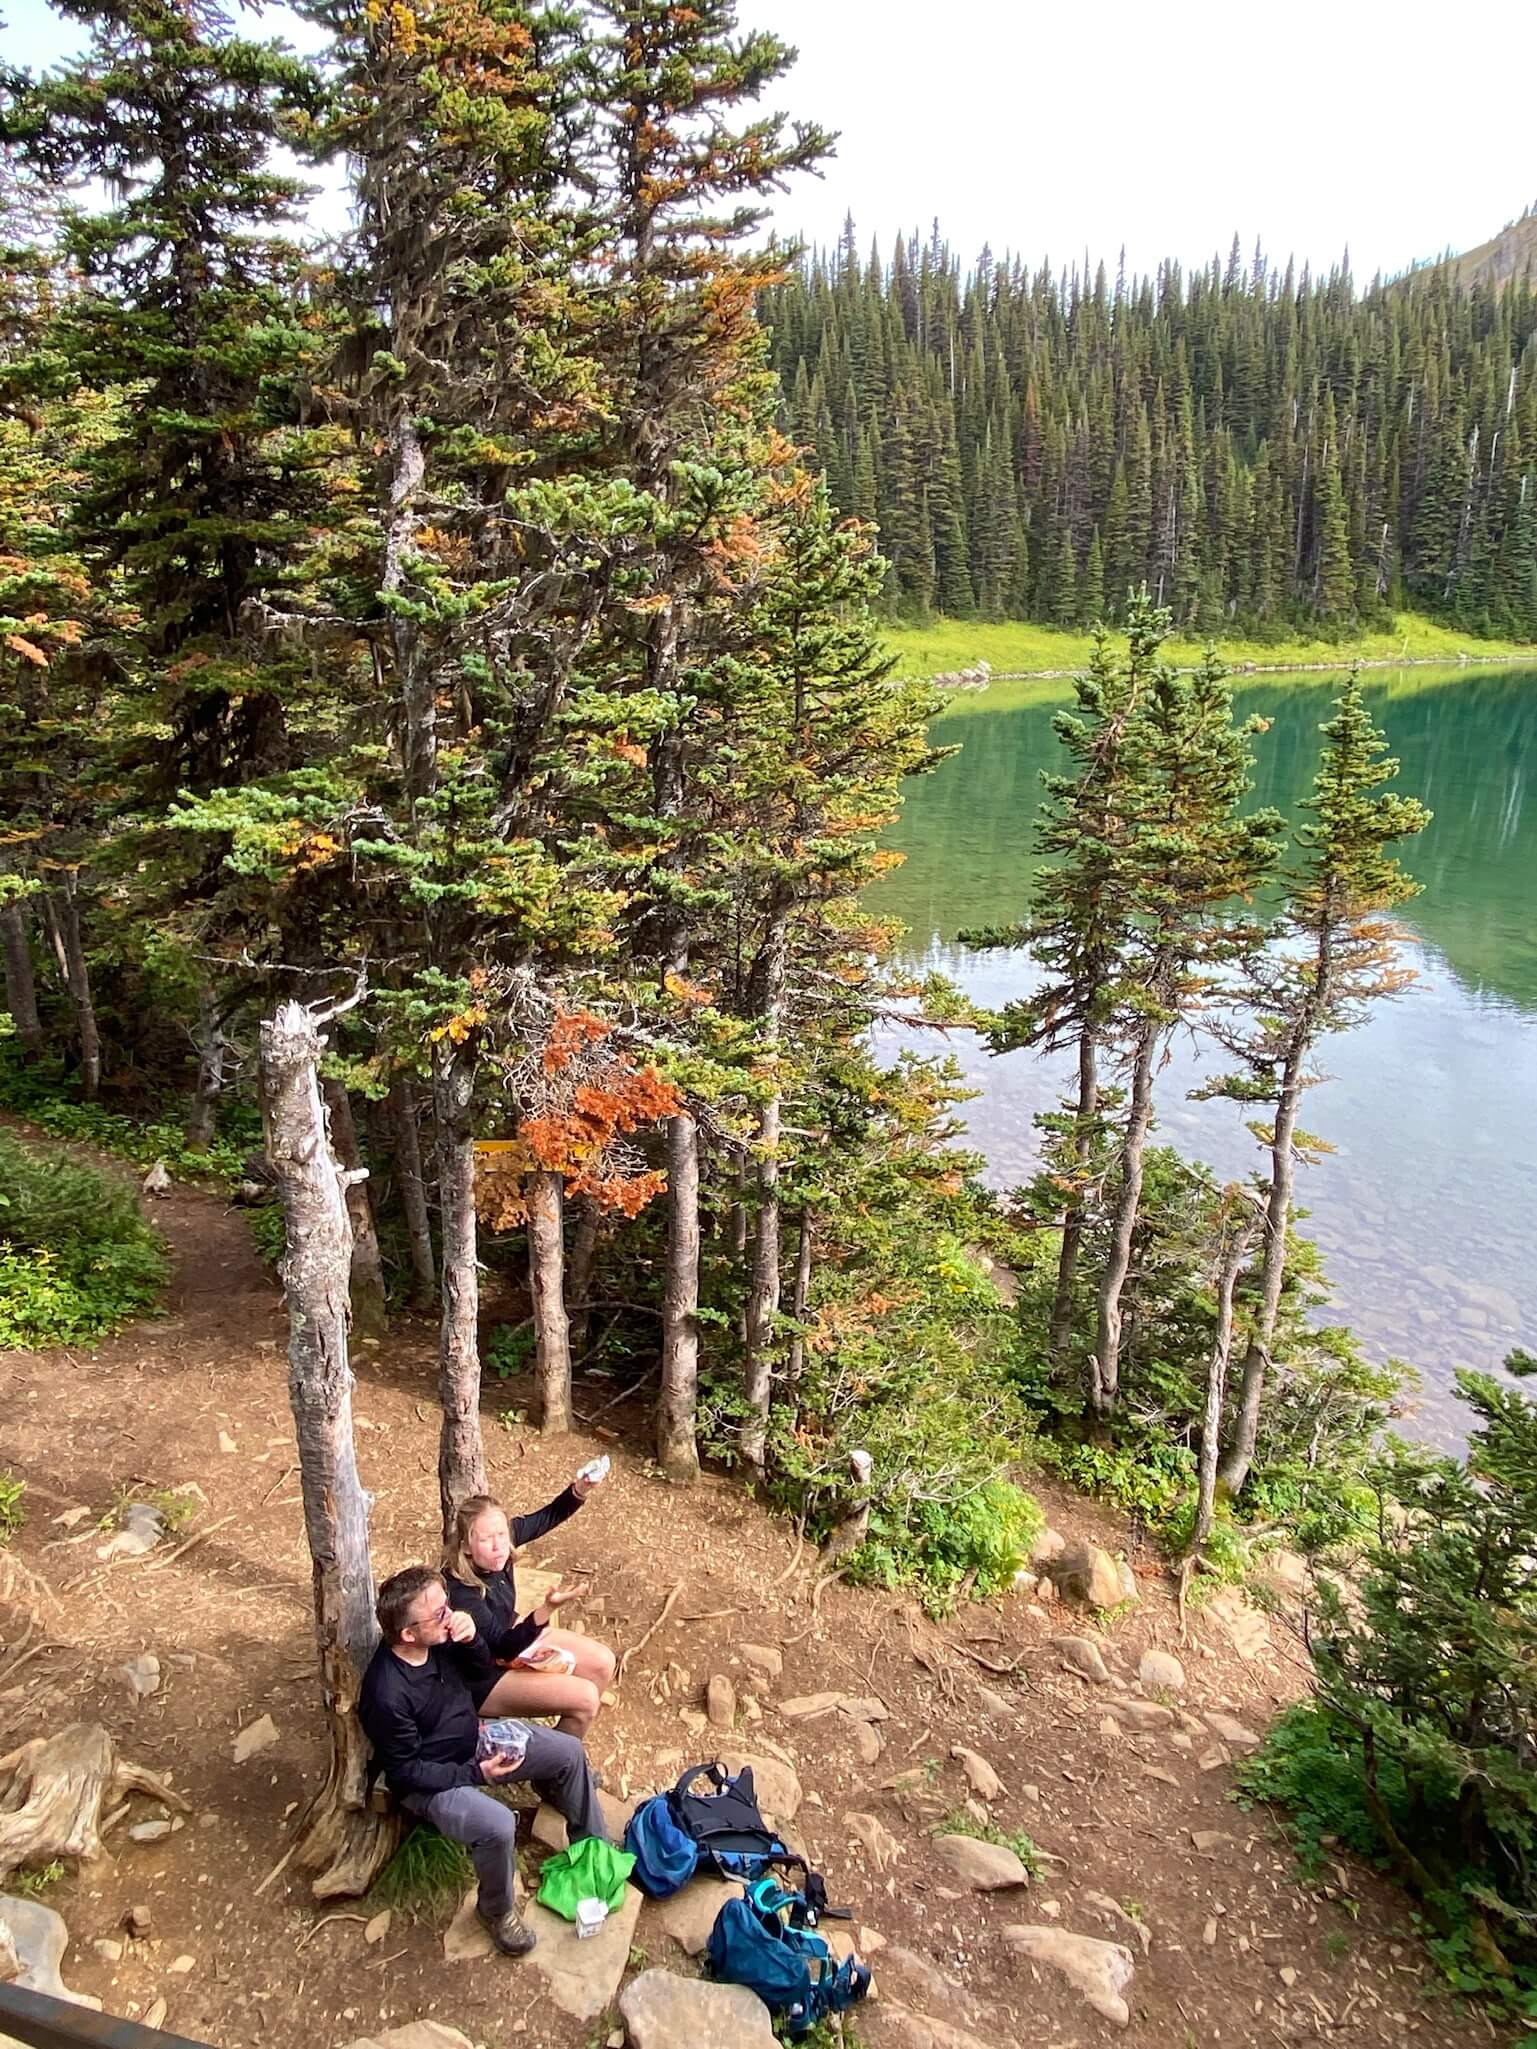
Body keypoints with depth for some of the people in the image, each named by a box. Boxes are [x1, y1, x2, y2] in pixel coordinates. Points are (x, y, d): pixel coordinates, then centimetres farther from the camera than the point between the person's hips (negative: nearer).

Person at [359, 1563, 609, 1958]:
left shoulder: (439, 1640, -15)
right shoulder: (387, 1695, -34)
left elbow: (482, 1680, 1)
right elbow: (405, 1771, -22)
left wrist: (472, 1640, -20)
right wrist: (475, 1774, -25)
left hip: (474, 1740, 7)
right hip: (428, 1782, -7)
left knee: (569, 1752, 2)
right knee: (498, 1825, -32)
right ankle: (497, 1910, 0)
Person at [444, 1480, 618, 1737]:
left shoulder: (503, 1539, -17)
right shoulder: (461, 1592, -36)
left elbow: (550, 1516, -5)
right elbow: (504, 1648, -34)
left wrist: (580, 1490, -25)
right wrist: (547, 1609, -49)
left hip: (512, 1633, 8)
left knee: (603, 1663, 6)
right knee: (584, 1698, -14)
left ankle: (571, 1734, 26)